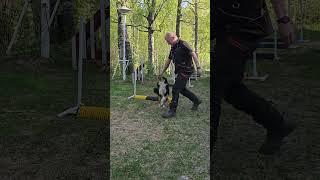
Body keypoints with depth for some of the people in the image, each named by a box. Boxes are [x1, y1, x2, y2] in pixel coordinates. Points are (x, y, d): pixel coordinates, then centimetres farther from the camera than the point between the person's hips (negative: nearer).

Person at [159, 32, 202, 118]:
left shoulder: (183, 44, -12)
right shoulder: (173, 48, 15)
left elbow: (193, 54, -19)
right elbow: (168, 61, 23)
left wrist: (198, 67, -26)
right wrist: (162, 72, 28)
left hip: (185, 71, -9)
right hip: (180, 71, 9)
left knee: (175, 89, -10)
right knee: (181, 89, 17)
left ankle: (172, 110, -3)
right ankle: (196, 100, 34)